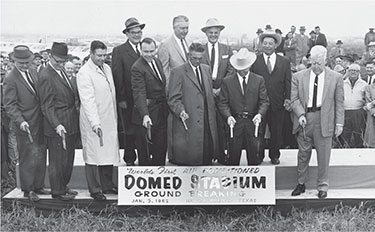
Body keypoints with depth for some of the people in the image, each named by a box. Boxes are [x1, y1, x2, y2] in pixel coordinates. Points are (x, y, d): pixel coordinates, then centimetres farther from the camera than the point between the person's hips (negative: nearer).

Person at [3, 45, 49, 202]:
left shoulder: (33, 73, 9)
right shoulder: (11, 80, -11)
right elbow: (10, 105, -13)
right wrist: (21, 121, -25)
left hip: (40, 123, 7)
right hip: (26, 126, -7)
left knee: (41, 157, 14)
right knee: (29, 159, 0)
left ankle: (38, 186, 27)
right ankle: (28, 190, 14)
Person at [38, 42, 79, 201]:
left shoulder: (61, 71, 13)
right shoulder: (46, 76, -16)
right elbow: (47, 106, -18)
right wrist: (57, 125, -25)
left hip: (70, 125, 9)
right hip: (58, 127, -9)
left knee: (68, 159, 18)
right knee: (57, 160, 2)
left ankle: (63, 186, 32)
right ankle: (57, 192, 15)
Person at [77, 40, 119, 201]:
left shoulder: (107, 68, 11)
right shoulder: (84, 73, -14)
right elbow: (88, 100, -21)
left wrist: (115, 117, 16)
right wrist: (95, 124, -27)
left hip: (109, 120, 7)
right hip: (93, 122, -7)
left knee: (109, 153, 13)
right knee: (93, 155, 2)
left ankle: (107, 185, 26)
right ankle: (94, 190, 12)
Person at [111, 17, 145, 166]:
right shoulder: (119, 51, -3)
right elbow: (117, 77, -5)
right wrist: (121, 99, -10)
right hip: (128, 100, -3)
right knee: (129, 131, 5)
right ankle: (129, 160, 18)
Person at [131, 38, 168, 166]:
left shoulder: (158, 62, 10)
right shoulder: (137, 68, -16)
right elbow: (139, 94, -23)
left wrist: (165, 107, 14)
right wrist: (145, 115, -33)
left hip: (161, 113, 7)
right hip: (147, 114, -7)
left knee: (161, 149, 14)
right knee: (145, 152, 3)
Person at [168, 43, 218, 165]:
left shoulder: (206, 69, 15)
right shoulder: (178, 72, -4)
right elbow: (174, 99, -7)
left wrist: (212, 117, 14)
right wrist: (181, 111, -25)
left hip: (207, 122, 6)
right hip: (188, 123, -5)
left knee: (207, 156, 5)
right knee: (187, 159, -4)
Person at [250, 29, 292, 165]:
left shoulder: (285, 62, 6)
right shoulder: (254, 61, 0)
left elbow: (288, 83, 5)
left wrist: (287, 98, -7)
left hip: (278, 105, 2)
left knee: (276, 133, 12)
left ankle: (274, 156, 29)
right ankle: (258, 157, 22)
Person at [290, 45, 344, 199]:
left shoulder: (336, 78, 2)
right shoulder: (298, 77, 4)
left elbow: (339, 102, 3)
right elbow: (294, 98, 2)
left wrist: (339, 123, -1)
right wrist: (300, 114, -13)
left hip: (324, 121, -1)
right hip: (304, 119, 1)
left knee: (323, 156, 5)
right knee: (303, 154, 10)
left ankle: (322, 186, 19)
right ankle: (301, 183, 25)